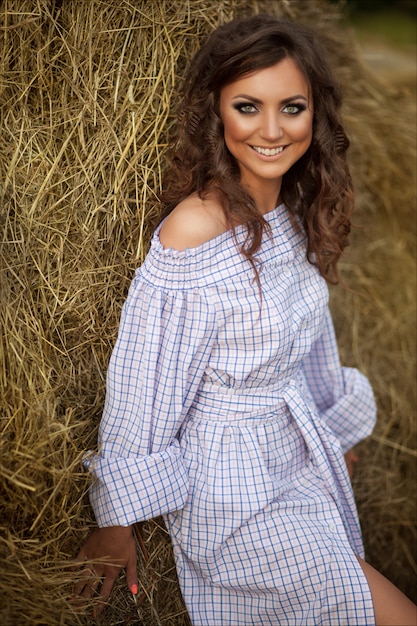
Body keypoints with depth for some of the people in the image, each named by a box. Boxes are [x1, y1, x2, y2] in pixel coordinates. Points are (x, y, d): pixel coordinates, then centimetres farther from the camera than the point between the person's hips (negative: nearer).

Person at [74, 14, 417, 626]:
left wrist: (337, 431, 22)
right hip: (235, 490, -7)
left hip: (305, 455, 8)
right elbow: (141, 395, -20)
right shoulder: (193, 233, -26)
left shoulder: (297, 214, -2)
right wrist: (115, 524, -11)